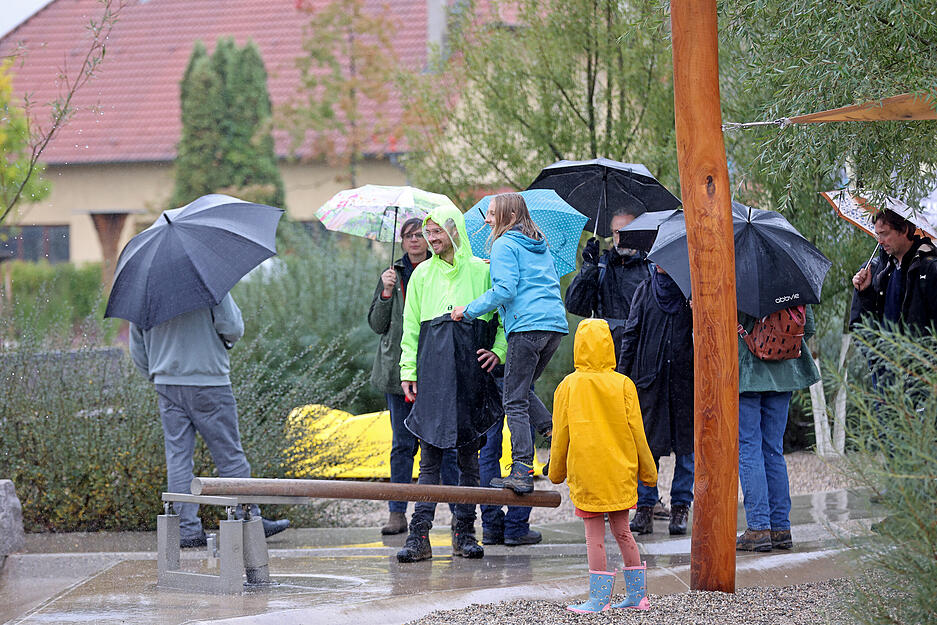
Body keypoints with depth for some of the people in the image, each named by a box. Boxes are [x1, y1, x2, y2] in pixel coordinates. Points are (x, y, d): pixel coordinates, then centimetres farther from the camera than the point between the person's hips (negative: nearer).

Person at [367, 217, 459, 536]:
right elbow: (376, 324, 9)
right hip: (399, 367, 2)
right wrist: (387, 293, -6)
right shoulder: (392, 276, 13)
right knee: (403, 443, 2)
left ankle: (459, 510, -1)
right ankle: (397, 513, 5)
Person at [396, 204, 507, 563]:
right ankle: (419, 535, -8)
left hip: (471, 367, -1)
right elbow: (410, 327, 15)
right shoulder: (422, 274, 14)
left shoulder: (481, 271, 8)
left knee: (468, 452, 3)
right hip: (433, 368, 1)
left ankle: (464, 533, 9)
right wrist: (408, 370, 6)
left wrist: (497, 351, -4)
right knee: (430, 455, -4)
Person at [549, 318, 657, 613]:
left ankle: (599, 597, 1)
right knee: (621, 530, 12)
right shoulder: (623, 385, -2)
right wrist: (647, 470, 11)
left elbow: (560, 434, 2)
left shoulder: (568, 386, -4)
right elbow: (635, 432, 1)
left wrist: (557, 472, 15)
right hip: (620, 472, 2)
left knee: (594, 534, 2)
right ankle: (637, 594, 13)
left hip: (585, 474, -2)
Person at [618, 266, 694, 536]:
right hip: (650, 378, 1)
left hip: (686, 378, -1)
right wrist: (621, 375, 7)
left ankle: (680, 508, 9)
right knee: (648, 442, -2)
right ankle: (644, 507, 3)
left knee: (686, 442, 1)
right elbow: (631, 334, 12)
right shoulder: (645, 290, 11)